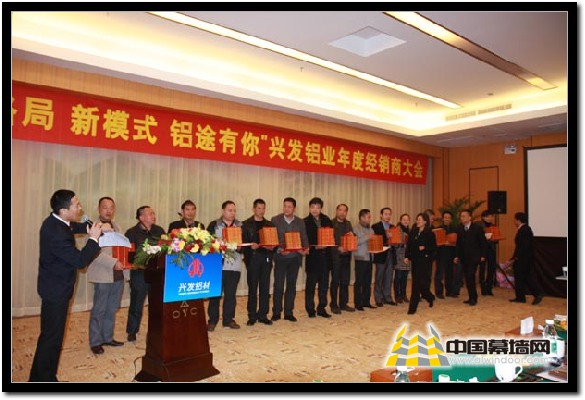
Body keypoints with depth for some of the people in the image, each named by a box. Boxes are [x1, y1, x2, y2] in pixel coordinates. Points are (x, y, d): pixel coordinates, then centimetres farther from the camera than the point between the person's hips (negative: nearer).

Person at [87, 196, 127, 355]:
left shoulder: (117, 227, 16)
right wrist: (113, 263, -25)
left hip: (119, 274, 7)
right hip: (103, 275, -7)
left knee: (112, 309, 16)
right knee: (99, 310, 3)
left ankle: (107, 337, 29)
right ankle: (95, 342, 15)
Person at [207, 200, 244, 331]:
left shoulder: (240, 226, 11)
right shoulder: (214, 225, 4)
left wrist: (239, 246, -12)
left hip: (234, 265, 2)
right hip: (217, 265, -2)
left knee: (231, 294, 8)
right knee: (215, 293, 1)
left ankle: (228, 319, 19)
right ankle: (212, 320, 11)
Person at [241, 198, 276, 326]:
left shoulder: (270, 224, 13)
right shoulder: (247, 224, 3)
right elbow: (243, 241, -2)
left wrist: (272, 247, -9)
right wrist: (250, 246, -20)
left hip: (266, 258, 3)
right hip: (253, 258, -3)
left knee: (265, 288, 5)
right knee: (252, 288, 2)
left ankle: (263, 315, 14)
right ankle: (252, 316, 11)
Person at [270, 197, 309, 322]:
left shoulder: (300, 222, 7)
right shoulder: (275, 220, -1)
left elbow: (304, 238, 8)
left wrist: (305, 249, -12)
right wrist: (279, 249, -18)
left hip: (294, 257, 3)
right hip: (280, 257, -2)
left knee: (291, 285, 8)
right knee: (278, 285, -2)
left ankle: (289, 312, 17)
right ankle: (276, 312, 12)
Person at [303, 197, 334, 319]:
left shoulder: (327, 220, 8)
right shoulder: (305, 222, -5)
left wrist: (326, 245, -9)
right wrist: (314, 246, -19)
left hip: (325, 257, 4)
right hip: (313, 257, -4)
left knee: (324, 284, 10)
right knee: (311, 284, 3)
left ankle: (322, 308, 21)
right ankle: (310, 310, 15)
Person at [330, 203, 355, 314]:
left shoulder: (348, 223, 15)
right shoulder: (331, 223, -4)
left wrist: (351, 235, -4)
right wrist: (338, 247, -19)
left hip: (346, 255, 6)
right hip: (335, 256, -6)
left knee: (345, 281, 9)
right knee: (335, 281, 0)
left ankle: (343, 304, 19)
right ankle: (334, 305, 9)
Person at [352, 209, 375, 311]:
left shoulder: (370, 229, 16)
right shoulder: (356, 228, -5)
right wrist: (367, 237, -19)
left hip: (369, 257, 7)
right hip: (360, 258, -7)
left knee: (368, 281, 9)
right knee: (359, 281, -2)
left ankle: (366, 301, 18)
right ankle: (357, 303, 4)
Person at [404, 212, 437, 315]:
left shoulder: (430, 233, -7)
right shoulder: (413, 232, 7)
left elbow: (434, 248, -5)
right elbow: (409, 245, 8)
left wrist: (425, 248, -21)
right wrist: (406, 256, -1)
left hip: (425, 261, -5)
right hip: (415, 260, 5)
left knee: (423, 282, -7)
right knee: (416, 283, 10)